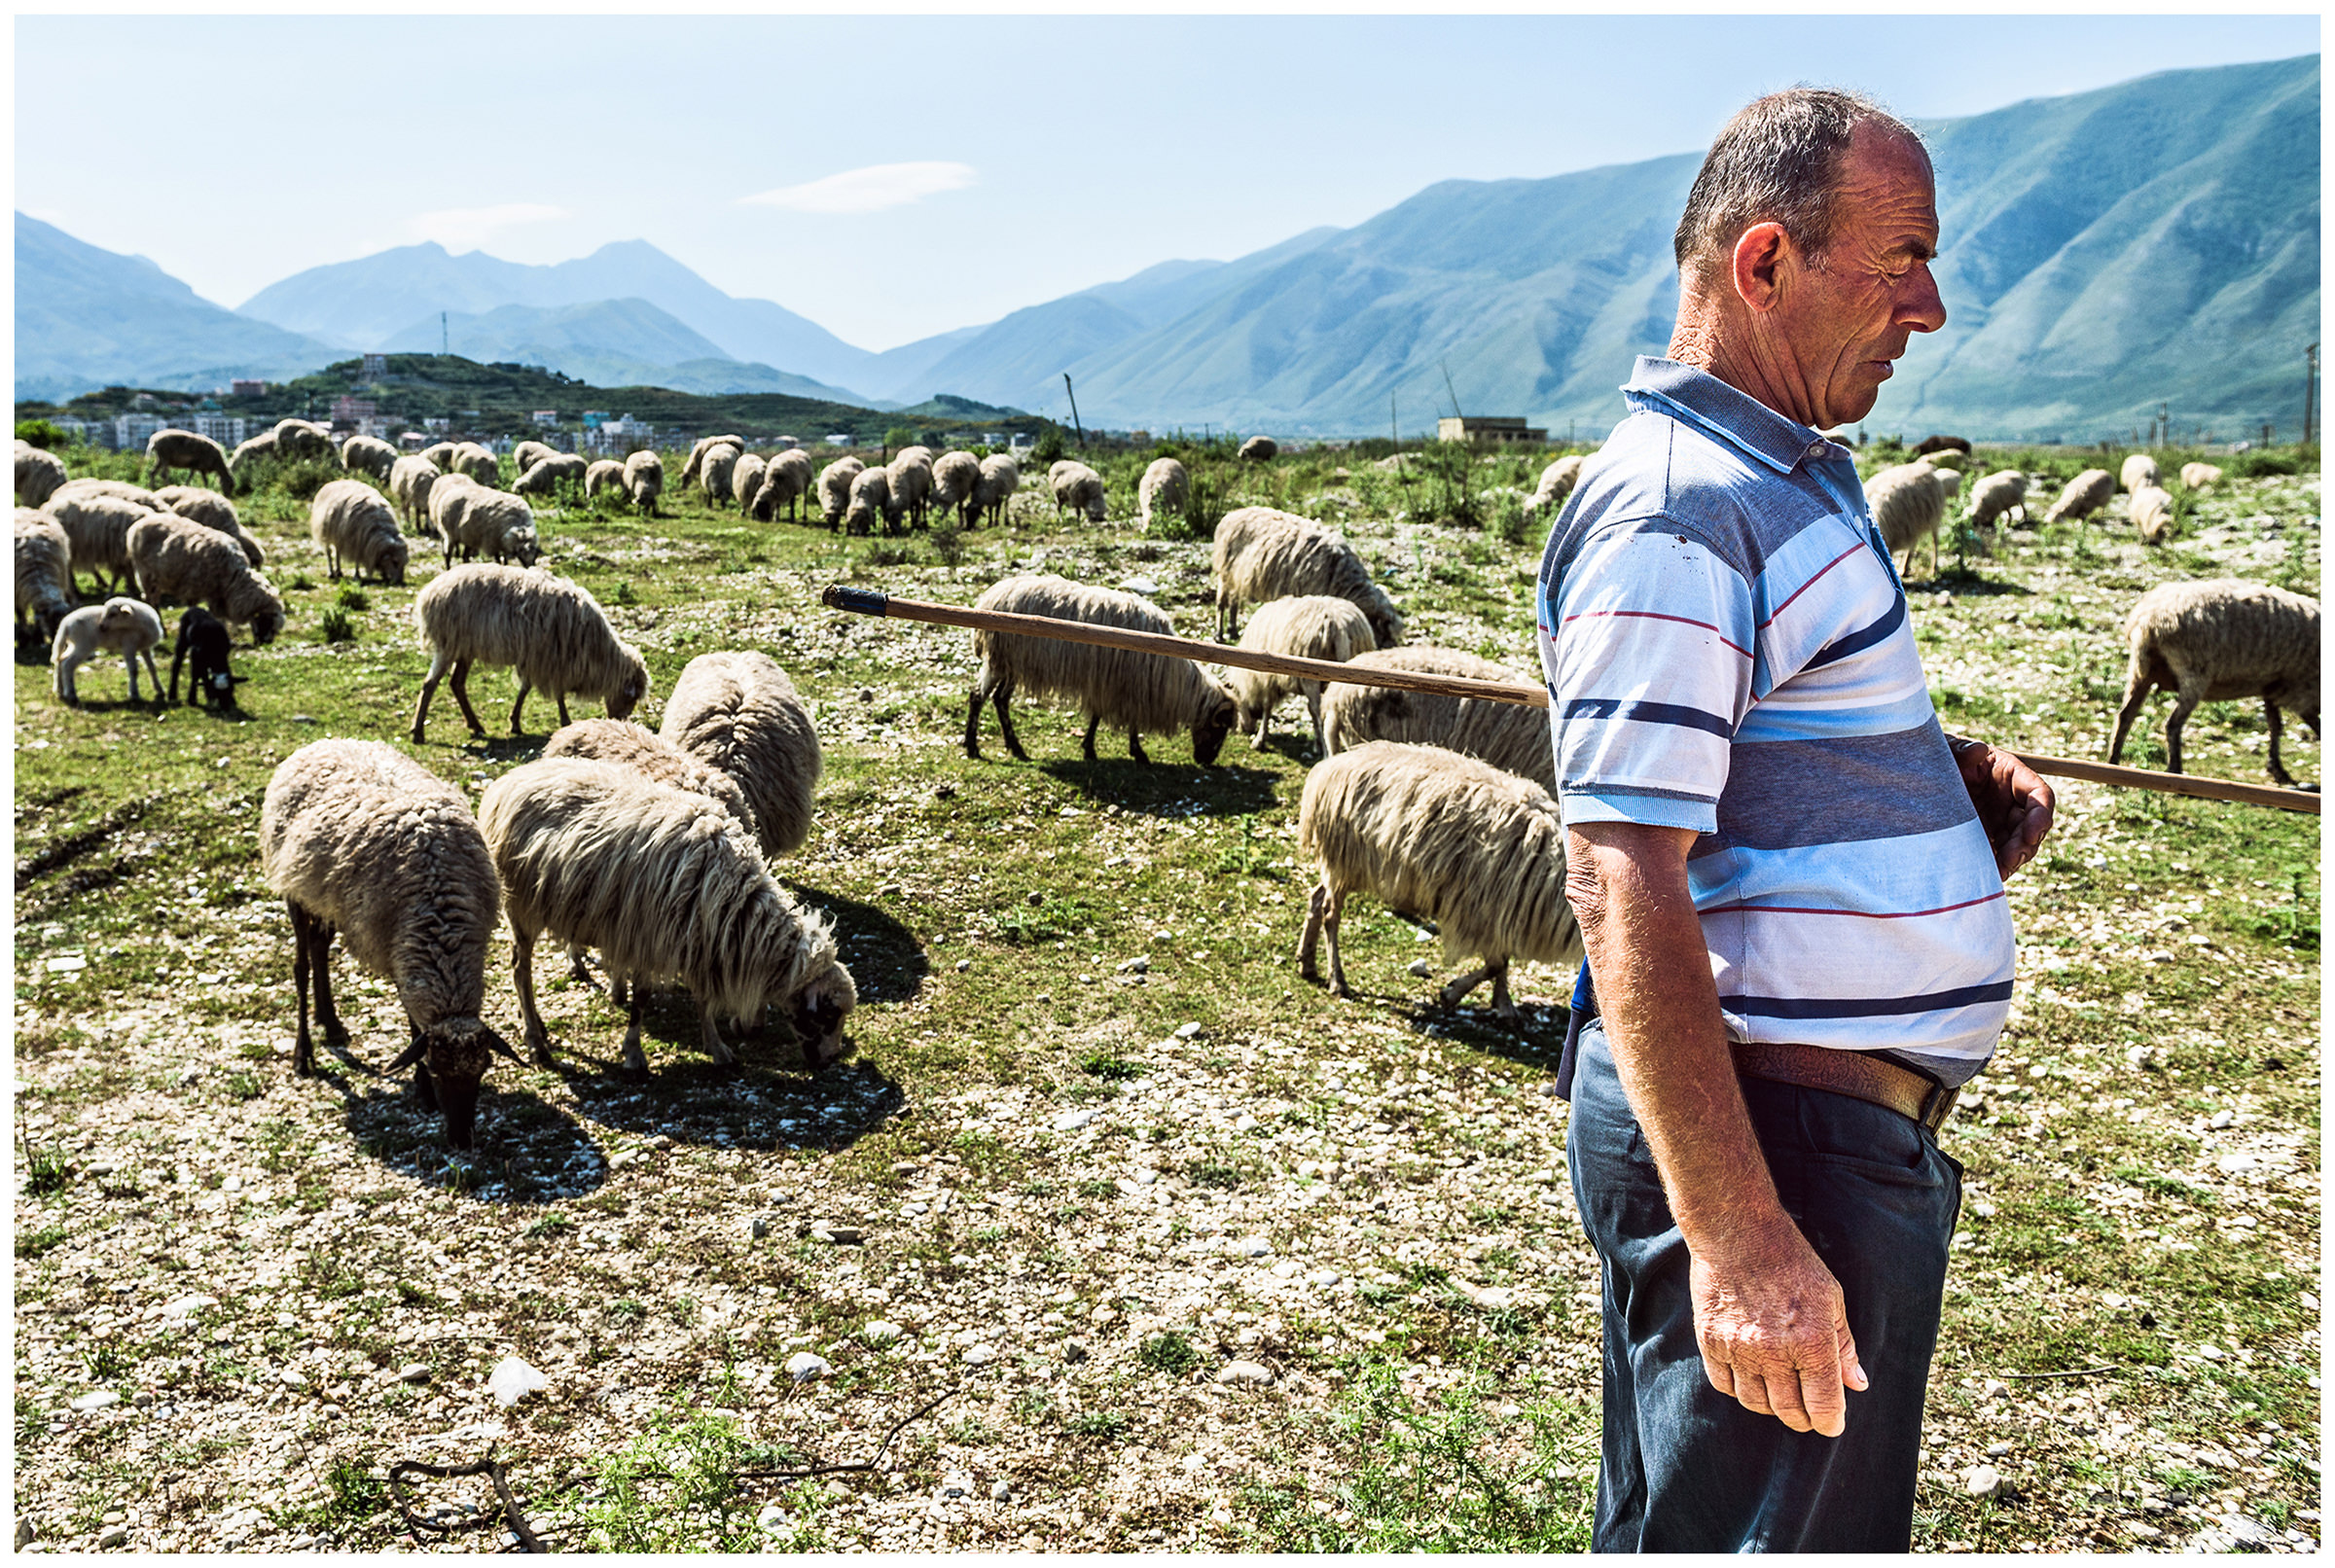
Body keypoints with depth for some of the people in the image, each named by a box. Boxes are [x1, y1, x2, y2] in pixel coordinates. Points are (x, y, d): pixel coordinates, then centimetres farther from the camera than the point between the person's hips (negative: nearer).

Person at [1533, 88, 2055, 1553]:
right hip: (1773, 1143, -10)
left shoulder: (1790, 474, 14)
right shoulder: (1674, 512, -19)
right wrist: (1735, 1235, -29)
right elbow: (1623, 882, -26)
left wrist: (1949, 775, 6)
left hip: (1849, 1119, 10)